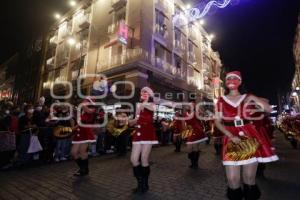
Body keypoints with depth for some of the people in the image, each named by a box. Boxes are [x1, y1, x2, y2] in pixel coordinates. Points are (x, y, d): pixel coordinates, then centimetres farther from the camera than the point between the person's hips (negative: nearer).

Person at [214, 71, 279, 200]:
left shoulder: (247, 98, 8)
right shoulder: (221, 100, 4)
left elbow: (269, 109, 4)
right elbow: (217, 122, 2)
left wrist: (254, 99, -9)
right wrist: (231, 136, -10)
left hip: (250, 137, 1)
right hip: (231, 139, -1)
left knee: (249, 178, 6)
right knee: (233, 180, -3)